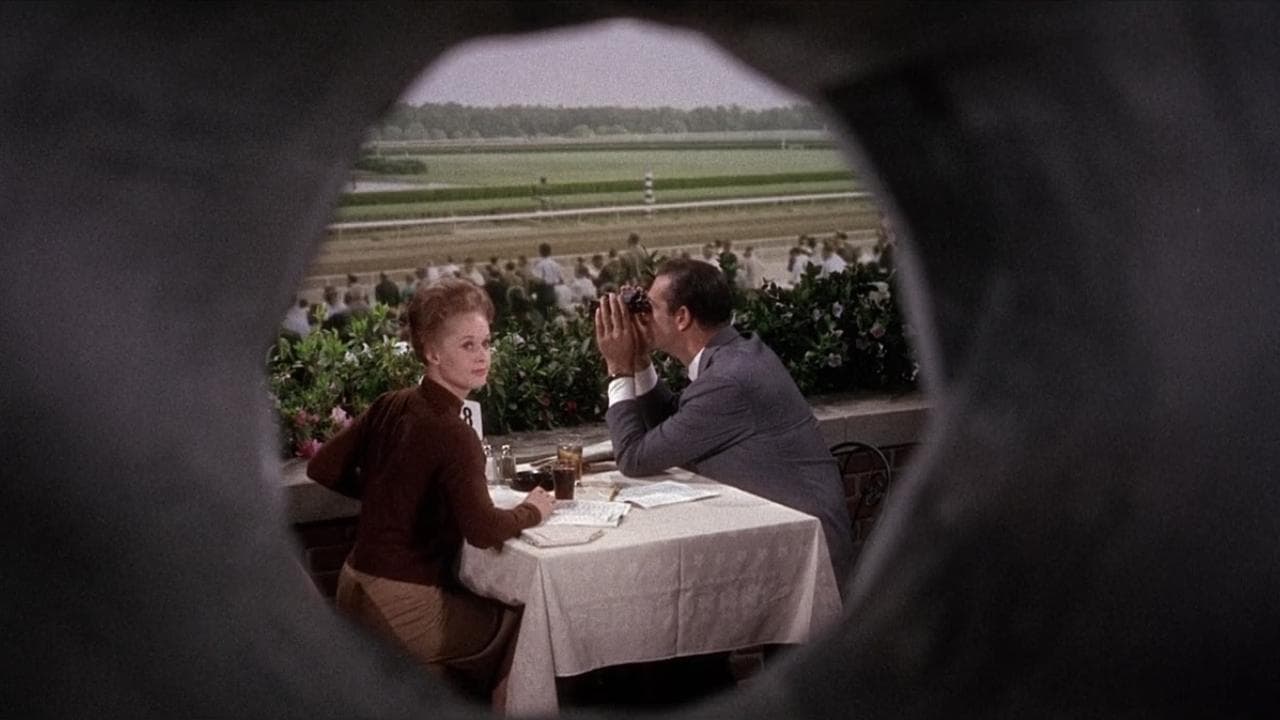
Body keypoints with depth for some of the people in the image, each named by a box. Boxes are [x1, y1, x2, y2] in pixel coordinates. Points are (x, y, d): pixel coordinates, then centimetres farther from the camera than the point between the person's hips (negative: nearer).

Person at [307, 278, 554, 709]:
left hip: (355, 589, 8)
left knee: (490, 612, 31)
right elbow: (482, 531, -29)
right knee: (521, 627, 15)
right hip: (402, 606, -8)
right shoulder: (453, 435, -21)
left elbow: (323, 469, 6)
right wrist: (532, 511, -10)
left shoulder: (390, 406, 0)